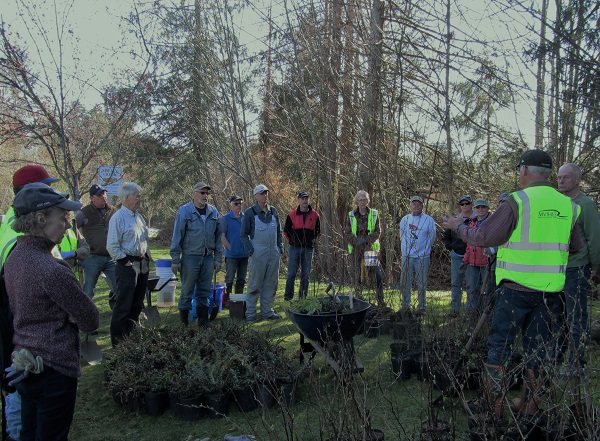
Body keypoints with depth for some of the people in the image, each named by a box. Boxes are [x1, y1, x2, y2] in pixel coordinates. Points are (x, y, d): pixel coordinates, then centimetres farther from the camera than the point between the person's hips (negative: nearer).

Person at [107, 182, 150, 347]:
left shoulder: (139, 216, 13)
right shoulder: (118, 218, -13)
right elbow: (112, 246, -17)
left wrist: (146, 257, 13)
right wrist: (126, 262, -16)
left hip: (142, 265, 9)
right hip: (127, 266, -9)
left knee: (137, 304, 16)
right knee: (123, 305, -3)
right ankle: (118, 341, 7)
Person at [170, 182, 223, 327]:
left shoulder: (214, 212, 9)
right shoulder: (184, 211, -4)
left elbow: (218, 237, 12)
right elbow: (177, 236, -4)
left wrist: (218, 258, 8)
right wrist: (175, 259, -7)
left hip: (208, 258, 4)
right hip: (190, 257, -4)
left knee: (204, 292, 11)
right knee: (187, 291, 2)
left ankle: (203, 319, 21)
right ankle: (183, 323, 11)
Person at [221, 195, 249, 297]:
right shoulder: (226, 218, -3)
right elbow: (222, 236, -7)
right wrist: (230, 249, -11)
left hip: (244, 254, 5)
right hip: (231, 255, -4)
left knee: (241, 280, 11)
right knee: (229, 279, 1)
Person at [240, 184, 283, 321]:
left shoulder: (273, 211, 12)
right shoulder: (250, 212, -3)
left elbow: (279, 231, 20)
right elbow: (243, 234, -2)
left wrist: (280, 247, 10)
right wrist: (250, 250, -10)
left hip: (274, 252, 5)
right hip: (258, 252, -5)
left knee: (271, 283, 8)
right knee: (255, 283, -3)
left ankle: (267, 311, 17)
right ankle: (250, 312, 6)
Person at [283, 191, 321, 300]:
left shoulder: (315, 215, 4)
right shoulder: (292, 214, 0)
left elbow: (318, 231, 16)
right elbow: (286, 230, 9)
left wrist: (311, 240, 10)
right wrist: (293, 241, 9)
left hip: (309, 248, 2)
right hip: (295, 248, -2)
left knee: (306, 275, 5)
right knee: (291, 273, -2)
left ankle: (303, 297, 14)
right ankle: (288, 297, 6)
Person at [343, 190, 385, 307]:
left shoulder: (374, 214, 4)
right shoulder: (350, 216, 4)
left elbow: (378, 232, 0)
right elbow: (347, 233, 2)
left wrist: (366, 239, -16)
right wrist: (357, 241, -15)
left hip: (370, 248, 0)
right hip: (356, 249, 0)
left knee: (378, 274, -7)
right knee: (357, 275, 5)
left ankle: (380, 300, 4)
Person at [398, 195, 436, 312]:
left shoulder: (429, 220, 0)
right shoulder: (404, 219, 8)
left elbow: (431, 238, 8)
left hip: (422, 257, -3)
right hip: (407, 256, 3)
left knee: (422, 283, 3)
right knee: (405, 282, 7)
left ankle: (422, 306, 14)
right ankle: (405, 305, 19)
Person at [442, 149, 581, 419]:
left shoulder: (517, 202, -13)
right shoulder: (567, 205, 4)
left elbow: (484, 238, -11)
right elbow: (576, 246, 15)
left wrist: (458, 227, 5)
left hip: (517, 288, -5)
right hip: (550, 288, 5)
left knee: (499, 344, 7)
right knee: (536, 346, 16)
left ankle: (494, 404, 12)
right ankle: (531, 405, 24)